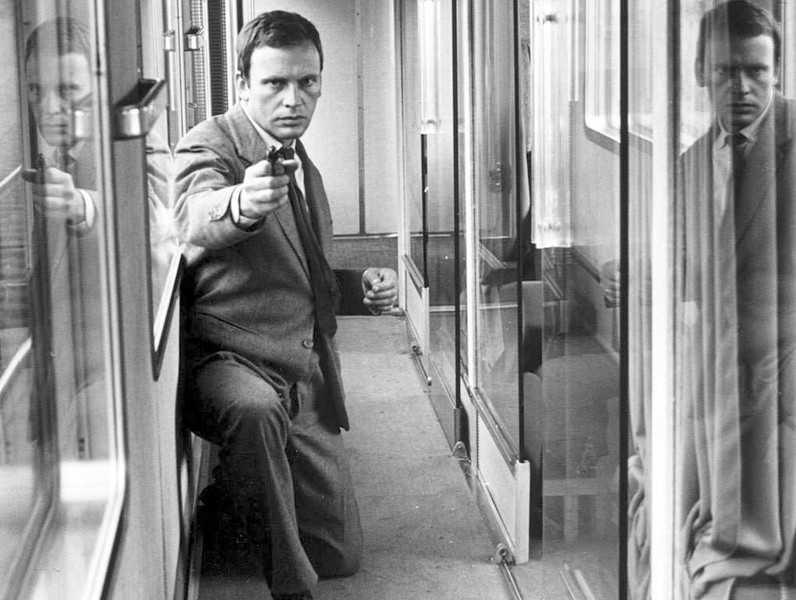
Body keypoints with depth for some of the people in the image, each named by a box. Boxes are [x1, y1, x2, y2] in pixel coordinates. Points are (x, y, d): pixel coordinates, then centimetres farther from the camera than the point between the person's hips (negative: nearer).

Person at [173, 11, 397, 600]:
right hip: (226, 361, -7)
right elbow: (196, 217, -34)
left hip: (307, 385, 7)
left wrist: (360, 284, 9)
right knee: (255, 409, -42)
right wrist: (240, 204, -58)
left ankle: (231, 497, 33)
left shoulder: (304, 167, 15)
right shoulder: (211, 144, -10)